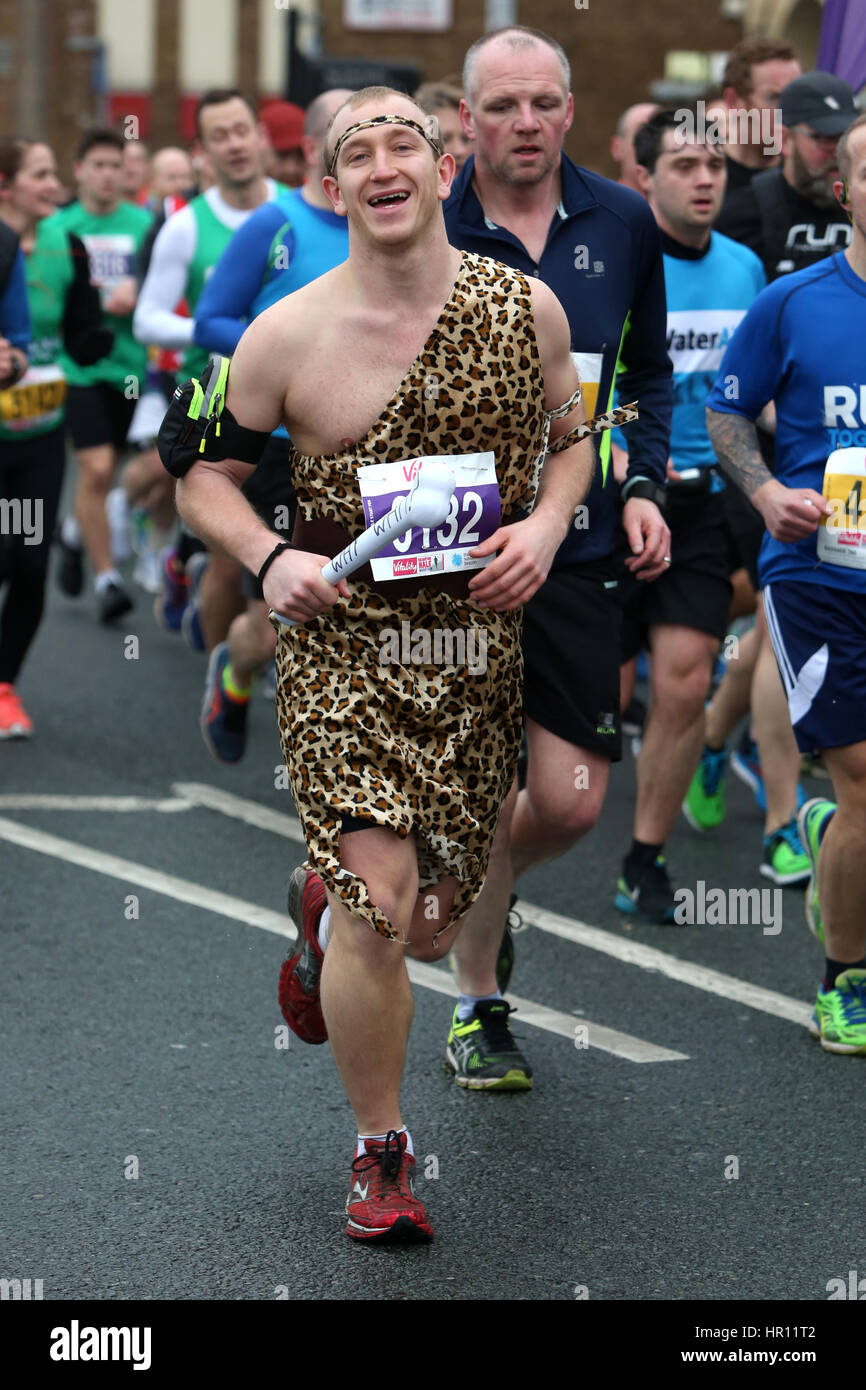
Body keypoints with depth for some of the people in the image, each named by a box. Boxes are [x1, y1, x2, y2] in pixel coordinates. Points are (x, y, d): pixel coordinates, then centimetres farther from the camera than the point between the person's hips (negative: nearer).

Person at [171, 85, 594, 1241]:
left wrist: (547, 524, -5)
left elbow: (574, 438, 15)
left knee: (431, 928, 12)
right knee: (380, 906, -14)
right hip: (343, 641, -3)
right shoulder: (287, 335, -7)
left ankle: (324, 909, 50)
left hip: (479, 647, 3)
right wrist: (270, 559, -15)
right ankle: (381, 1153, 7)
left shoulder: (528, 309, -1)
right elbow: (204, 475, 3)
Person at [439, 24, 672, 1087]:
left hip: (577, 549, 3)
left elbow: (649, 371, 16)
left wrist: (643, 486, 3)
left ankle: (475, 890, 34)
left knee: (572, 802, 0)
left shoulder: (620, 224, 4)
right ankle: (477, 1005, 22)